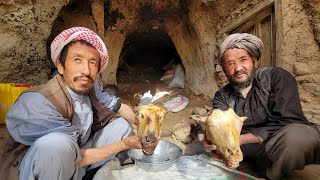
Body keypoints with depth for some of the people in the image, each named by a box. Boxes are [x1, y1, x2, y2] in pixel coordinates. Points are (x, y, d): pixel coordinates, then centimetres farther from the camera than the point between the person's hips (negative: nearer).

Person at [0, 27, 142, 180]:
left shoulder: (87, 90, -11)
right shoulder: (37, 103, -30)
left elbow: (120, 106, 1)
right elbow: (76, 158, -26)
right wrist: (124, 144, -19)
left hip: (78, 154, 7)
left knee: (124, 124, 1)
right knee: (56, 144, -39)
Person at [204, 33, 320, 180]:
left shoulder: (277, 77, -6)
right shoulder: (221, 96, 5)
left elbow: (287, 120, -16)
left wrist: (241, 139, -24)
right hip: (253, 150, 4)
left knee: (297, 135, -38)